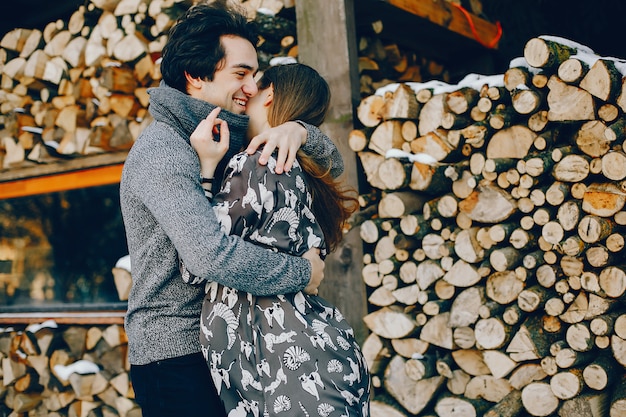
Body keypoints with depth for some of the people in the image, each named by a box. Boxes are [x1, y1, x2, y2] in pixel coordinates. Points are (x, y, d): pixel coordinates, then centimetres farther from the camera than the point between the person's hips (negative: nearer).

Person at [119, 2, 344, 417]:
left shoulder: (233, 143, 9)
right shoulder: (161, 150, -16)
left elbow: (333, 164, 11)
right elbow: (213, 253, -30)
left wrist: (298, 131, -11)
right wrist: (304, 272, -18)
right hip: (177, 355, -8)